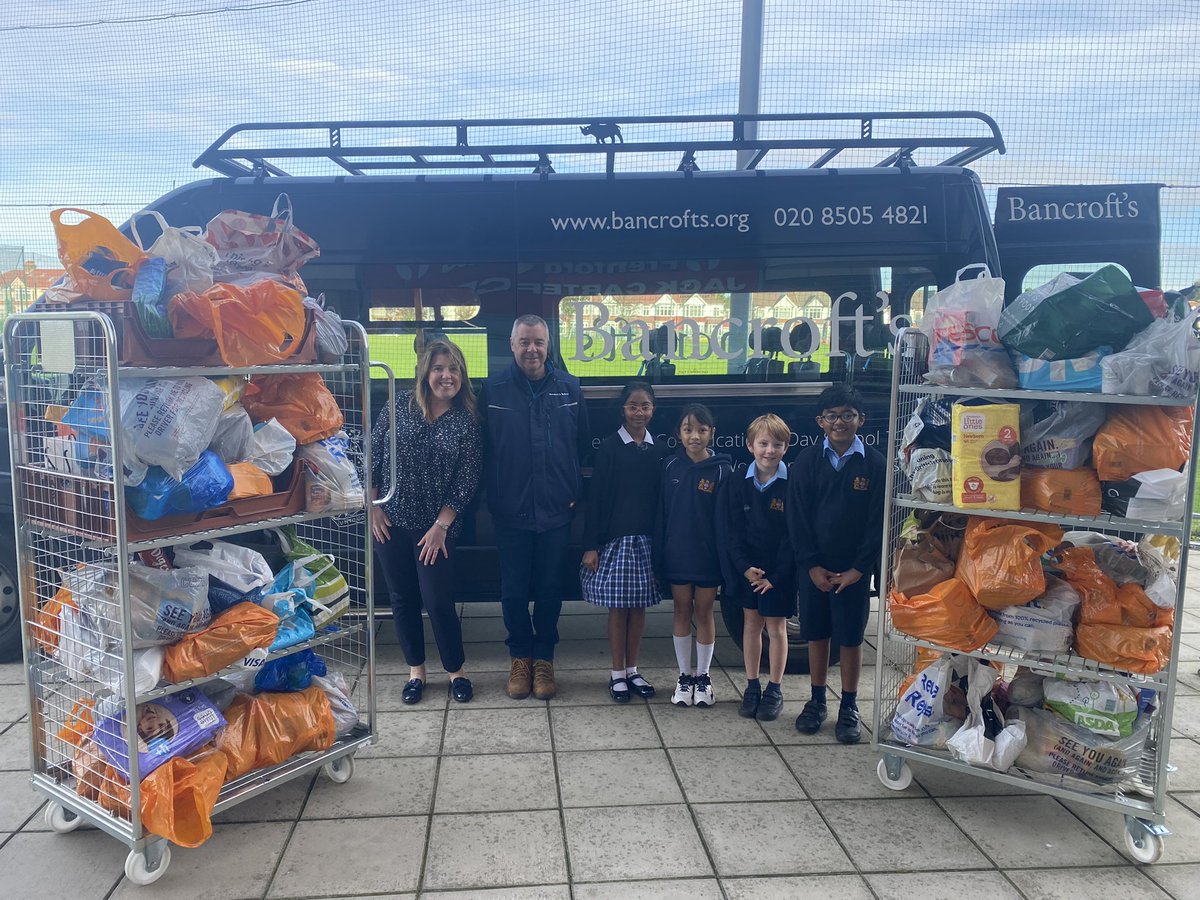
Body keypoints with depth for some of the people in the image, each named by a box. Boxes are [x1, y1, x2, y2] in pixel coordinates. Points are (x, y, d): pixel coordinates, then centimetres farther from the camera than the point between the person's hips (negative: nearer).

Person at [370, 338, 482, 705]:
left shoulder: (467, 422, -4)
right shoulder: (399, 406, -2)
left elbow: (466, 481, -6)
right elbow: (372, 456, 3)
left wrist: (441, 526, -10)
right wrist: (373, 506, -1)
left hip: (436, 526, -2)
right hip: (391, 522, 2)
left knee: (438, 601, 0)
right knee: (402, 599, 11)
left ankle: (456, 670, 22)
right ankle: (415, 670, 29)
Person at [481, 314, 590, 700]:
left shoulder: (569, 388, 1)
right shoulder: (493, 389, -4)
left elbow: (582, 445, 7)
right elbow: (484, 449, -1)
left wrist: (575, 492, 4)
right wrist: (493, 496, -3)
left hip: (556, 510, 1)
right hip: (511, 510, -1)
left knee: (550, 589, 12)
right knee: (514, 590, 9)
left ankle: (544, 658, 27)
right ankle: (520, 657, 28)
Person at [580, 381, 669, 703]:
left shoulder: (660, 450, 5)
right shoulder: (609, 447, -5)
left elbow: (663, 497, 7)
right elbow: (596, 497, -6)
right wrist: (590, 546, -9)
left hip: (647, 540, 3)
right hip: (614, 538, -3)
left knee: (639, 606, 9)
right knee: (617, 607, 3)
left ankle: (632, 670, 23)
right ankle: (617, 673, 16)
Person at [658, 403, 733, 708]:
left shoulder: (721, 470, -7)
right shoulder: (671, 466, -2)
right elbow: (662, 511, 2)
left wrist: (727, 560, -8)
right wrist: (659, 554, -1)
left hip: (708, 555, -2)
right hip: (677, 554, 2)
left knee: (703, 613, 9)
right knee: (682, 612, 11)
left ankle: (702, 677, 23)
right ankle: (684, 676, 23)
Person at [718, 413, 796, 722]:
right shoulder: (738, 483, -3)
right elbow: (729, 530, -2)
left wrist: (777, 576, -14)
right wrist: (744, 567, -11)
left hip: (779, 570, -2)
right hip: (746, 567, 3)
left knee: (776, 627, 7)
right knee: (752, 624, 13)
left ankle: (775, 690, 20)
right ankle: (752, 686, 25)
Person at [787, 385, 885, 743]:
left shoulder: (875, 464, -4)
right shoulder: (806, 462, 0)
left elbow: (879, 521, -5)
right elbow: (797, 518, -1)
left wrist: (858, 568, -10)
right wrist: (812, 565, -8)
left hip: (854, 569, -1)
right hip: (813, 567, 2)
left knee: (851, 637, 6)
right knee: (816, 634, 11)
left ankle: (849, 707, 20)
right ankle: (817, 701, 26)